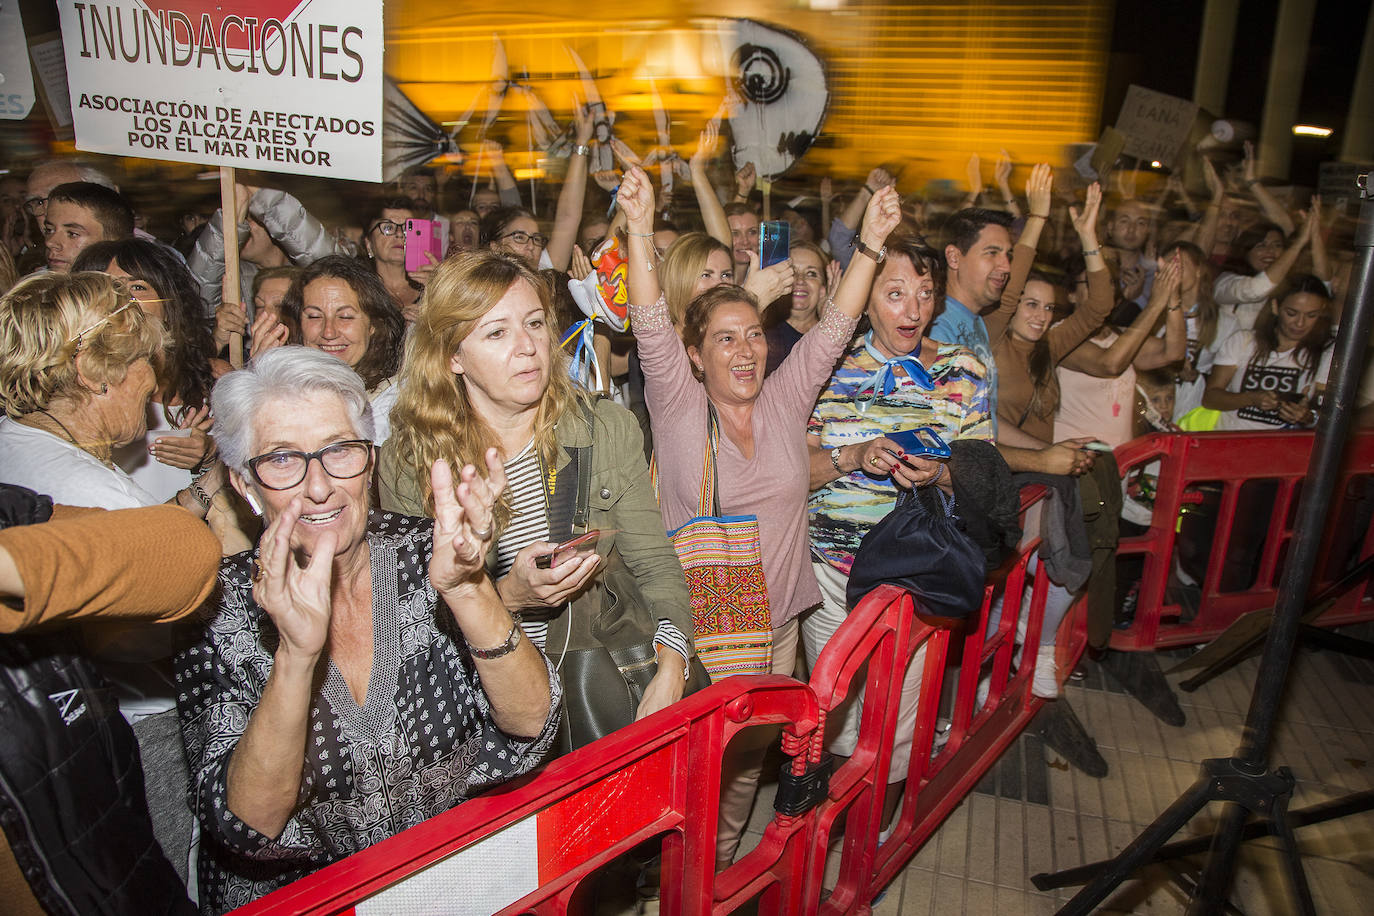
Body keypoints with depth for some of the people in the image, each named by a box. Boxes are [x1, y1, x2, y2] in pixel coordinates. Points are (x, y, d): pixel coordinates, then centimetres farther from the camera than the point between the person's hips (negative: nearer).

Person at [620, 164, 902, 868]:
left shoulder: (784, 399, 2)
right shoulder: (678, 406, -8)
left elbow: (836, 326, -2)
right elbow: (650, 325, -20)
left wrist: (871, 242, -10)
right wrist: (640, 228, -31)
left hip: (775, 623, 4)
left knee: (748, 755, 18)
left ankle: (721, 868, 42)